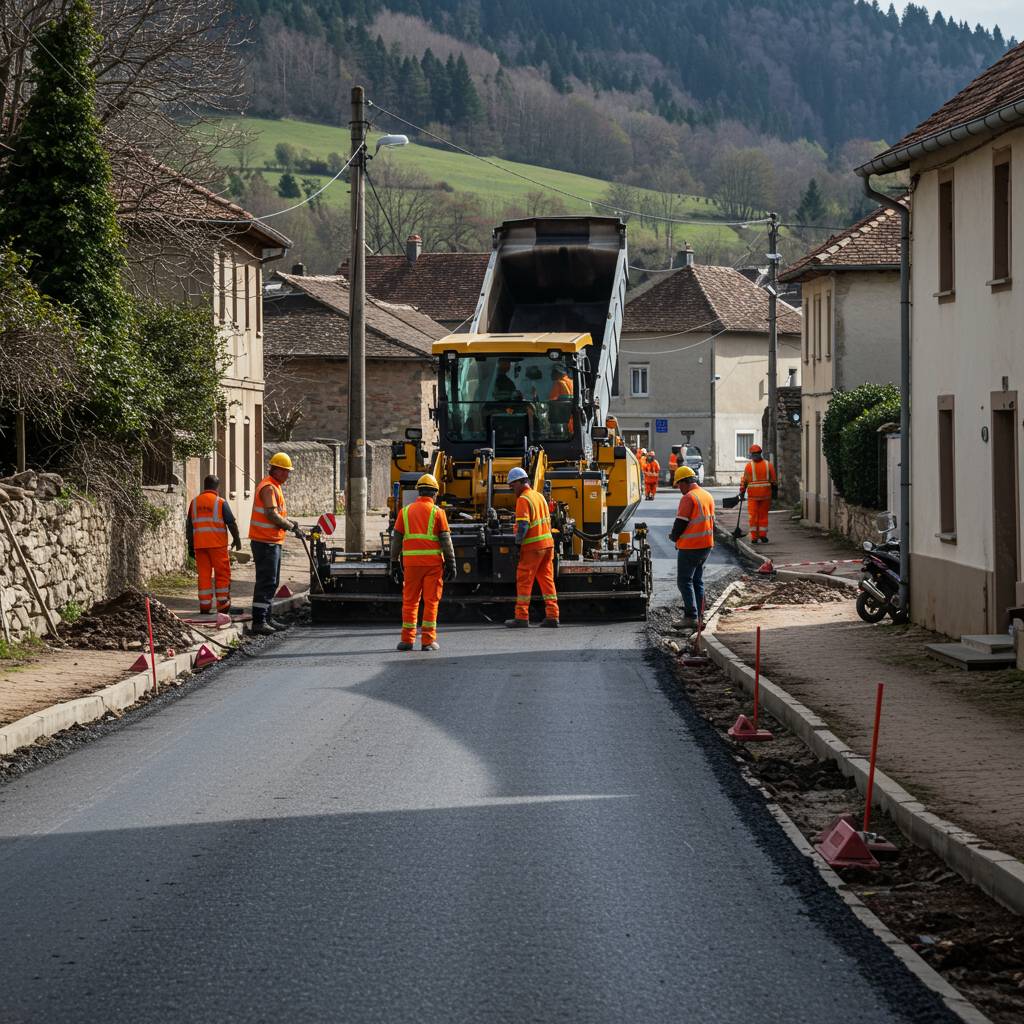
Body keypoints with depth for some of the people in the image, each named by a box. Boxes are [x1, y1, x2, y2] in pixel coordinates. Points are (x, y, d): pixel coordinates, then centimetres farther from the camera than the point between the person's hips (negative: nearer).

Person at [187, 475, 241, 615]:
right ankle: (223, 605, 1)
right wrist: (237, 540, 10)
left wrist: (190, 545, 19)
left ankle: (204, 606, 5)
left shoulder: (194, 502, 8)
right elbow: (231, 523, -4)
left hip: (199, 544, 4)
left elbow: (189, 525, 12)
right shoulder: (220, 502, -4)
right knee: (222, 574, 4)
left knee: (204, 574, 7)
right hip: (217, 544, -4)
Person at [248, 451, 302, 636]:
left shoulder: (276, 487, 18)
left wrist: (290, 522, 8)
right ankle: (258, 621, -12)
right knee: (266, 581, -12)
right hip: (265, 541, -11)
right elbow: (271, 514, -22)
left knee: (272, 582, 15)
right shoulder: (268, 487, -14)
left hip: (273, 541, 11)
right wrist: (291, 527, -15)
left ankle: (267, 618, 22)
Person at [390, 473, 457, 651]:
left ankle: (407, 640, 7)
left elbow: (396, 540, 8)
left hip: (411, 562, 2)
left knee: (409, 601, 8)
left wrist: (395, 563, 13)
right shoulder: (437, 512, 1)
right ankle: (428, 641, -1)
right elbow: (446, 540, -3)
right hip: (433, 562, -2)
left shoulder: (405, 511, 9)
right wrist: (451, 563, 1)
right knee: (431, 601, 2)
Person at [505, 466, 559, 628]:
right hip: (547, 543, 8)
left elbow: (523, 525, -18)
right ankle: (552, 616, 5)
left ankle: (522, 617, -2)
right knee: (547, 579, 9)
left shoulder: (523, 499, -10)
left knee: (524, 581, -2)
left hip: (532, 547, -8)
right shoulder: (539, 496, 16)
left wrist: (518, 545, -16)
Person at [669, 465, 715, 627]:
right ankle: (699, 614, 18)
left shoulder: (688, 498, -17)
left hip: (690, 547, -8)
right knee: (697, 580, 17)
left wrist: (674, 537, 2)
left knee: (685, 581, -3)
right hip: (706, 545, 8)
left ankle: (691, 616, -8)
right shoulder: (708, 496, 11)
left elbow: (681, 523, -18)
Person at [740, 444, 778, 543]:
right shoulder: (768, 465, 1)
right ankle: (763, 535, 12)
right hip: (766, 494, 2)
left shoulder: (749, 466, -6)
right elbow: (773, 480, 3)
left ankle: (754, 537, 2)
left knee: (753, 516, 4)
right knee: (763, 515, 12)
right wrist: (774, 492, 13)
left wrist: (742, 493, 4)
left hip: (753, 495, -2)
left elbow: (744, 481, -4)